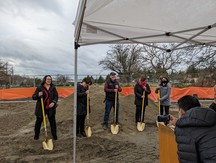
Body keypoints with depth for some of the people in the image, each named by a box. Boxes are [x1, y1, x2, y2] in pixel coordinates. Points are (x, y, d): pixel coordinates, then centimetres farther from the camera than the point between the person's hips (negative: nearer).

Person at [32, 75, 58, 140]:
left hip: (51, 108, 2)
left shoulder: (53, 88, 2)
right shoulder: (39, 88, -5)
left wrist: (54, 102, -16)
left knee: (52, 122, 9)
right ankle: (36, 135, 30)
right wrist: (38, 95, -25)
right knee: (38, 121, 10)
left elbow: (56, 96, 2)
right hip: (41, 108, -1)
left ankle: (54, 135, 23)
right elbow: (33, 97, -4)